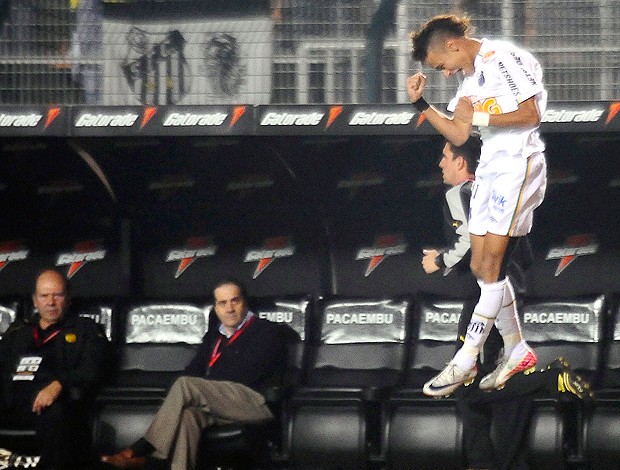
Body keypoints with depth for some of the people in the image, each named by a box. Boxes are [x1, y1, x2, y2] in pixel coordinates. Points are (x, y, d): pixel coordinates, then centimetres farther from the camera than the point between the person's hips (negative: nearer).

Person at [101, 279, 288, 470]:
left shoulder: (266, 331, 7)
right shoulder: (213, 337, 27)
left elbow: (248, 375, -6)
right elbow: (193, 371, 16)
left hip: (256, 402, -6)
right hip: (215, 406, 6)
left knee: (185, 385, -27)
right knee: (187, 415, -33)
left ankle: (139, 452, -29)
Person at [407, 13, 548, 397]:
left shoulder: (502, 57, -11)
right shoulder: (471, 75, 17)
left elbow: (531, 114, -16)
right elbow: (458, 136, 18)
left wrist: (480, 117, -15)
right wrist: (421, 104, 10)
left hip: (519, 165, -10)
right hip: (490, 169, 10)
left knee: (491, 265, -10)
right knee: (482, 268, 7)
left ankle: (465, 361, -11)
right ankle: (516, 350, 18)